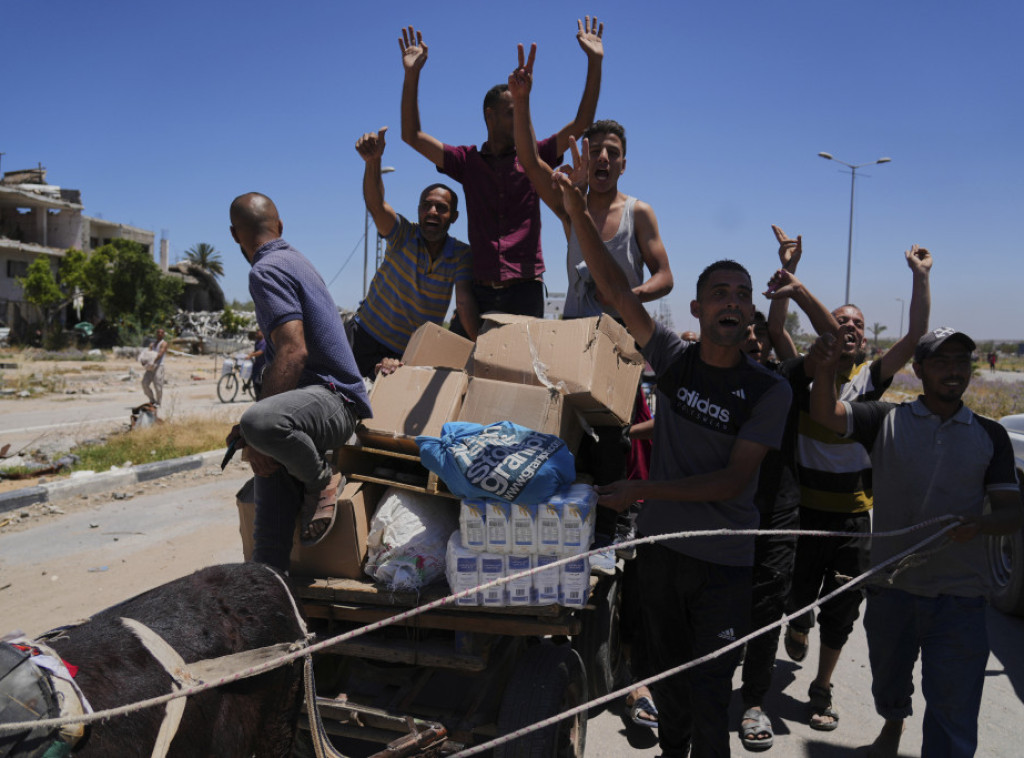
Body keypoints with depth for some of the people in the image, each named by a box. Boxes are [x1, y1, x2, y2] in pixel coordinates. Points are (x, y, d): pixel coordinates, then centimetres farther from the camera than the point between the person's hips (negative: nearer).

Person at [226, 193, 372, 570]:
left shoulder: (266, 271, -11)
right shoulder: (294, 260, 22)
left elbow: (293, 352, -25)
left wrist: (257, 425, -23)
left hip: (332, 398, -10)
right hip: (318, 397, 10)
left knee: (261, 423, -39)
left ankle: (321, 480, -13)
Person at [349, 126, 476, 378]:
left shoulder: (461, 255, -8)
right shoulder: (403, 234, -10)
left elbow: (464, 301, -20)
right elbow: (375, 205, -28)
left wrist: (479, 344, -36)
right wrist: (373, 160, -47)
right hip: (369, 336, -1)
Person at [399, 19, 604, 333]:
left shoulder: (534, 157, 9)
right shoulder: (467, 160, 9)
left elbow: (582, 122, 5)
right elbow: (412, 135, 6)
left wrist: (594, 62, -1)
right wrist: (412, 74, -3)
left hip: (525, 292, 0)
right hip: (479, 292, 1)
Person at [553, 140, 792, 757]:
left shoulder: (769, 390, -10)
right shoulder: (676, 359, -4)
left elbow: (734, 479, -15)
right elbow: (615, 289, -10)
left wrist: (645, 490, -23)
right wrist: (578, 210, -18)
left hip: (723, 563, -3)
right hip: (660, 545, 3)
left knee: (710, 694, 4)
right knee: (667, 672, 20)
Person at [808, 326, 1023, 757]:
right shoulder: (887, 420, 0)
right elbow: (824, 414, -13)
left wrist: (979, 524, -20)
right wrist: (828, 367, -31)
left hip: (960, 597, -1)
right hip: (891, 589, 1)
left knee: (954, 716, -1)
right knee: (888, 681, 25)